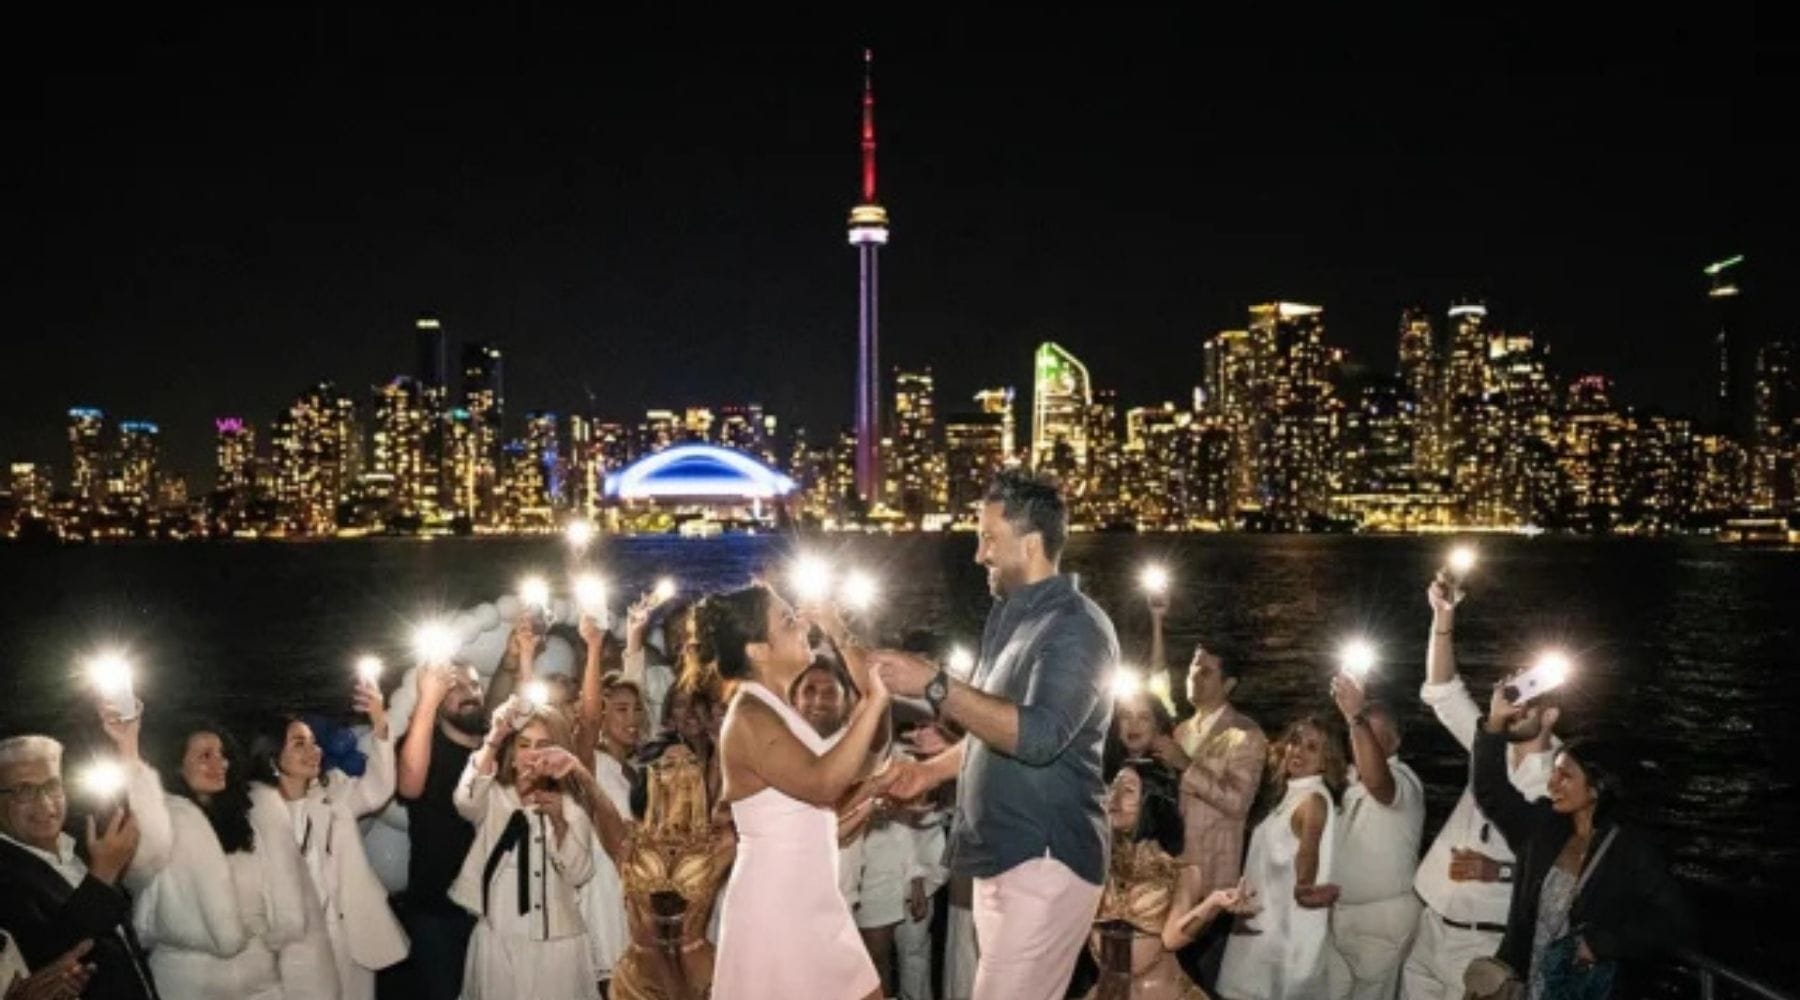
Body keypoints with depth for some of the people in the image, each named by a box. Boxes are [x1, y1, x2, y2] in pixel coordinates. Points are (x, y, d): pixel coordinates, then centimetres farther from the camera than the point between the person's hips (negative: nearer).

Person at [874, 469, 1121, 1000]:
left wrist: (934, 684, -29)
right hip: (1001, 855, 9)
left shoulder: (1078, 627, -15)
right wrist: (932, 770, 14)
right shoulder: (1007, 617, 13)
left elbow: (1039, 736, -29)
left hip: (1045, 861, -9)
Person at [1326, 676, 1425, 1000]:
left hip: (1383, 914, -8)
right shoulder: (1354, 782, 13)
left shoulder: (1403, 779, -17)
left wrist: (1356, 716, -47)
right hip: (1342, 911, 8)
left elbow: (1378, 782, -41)